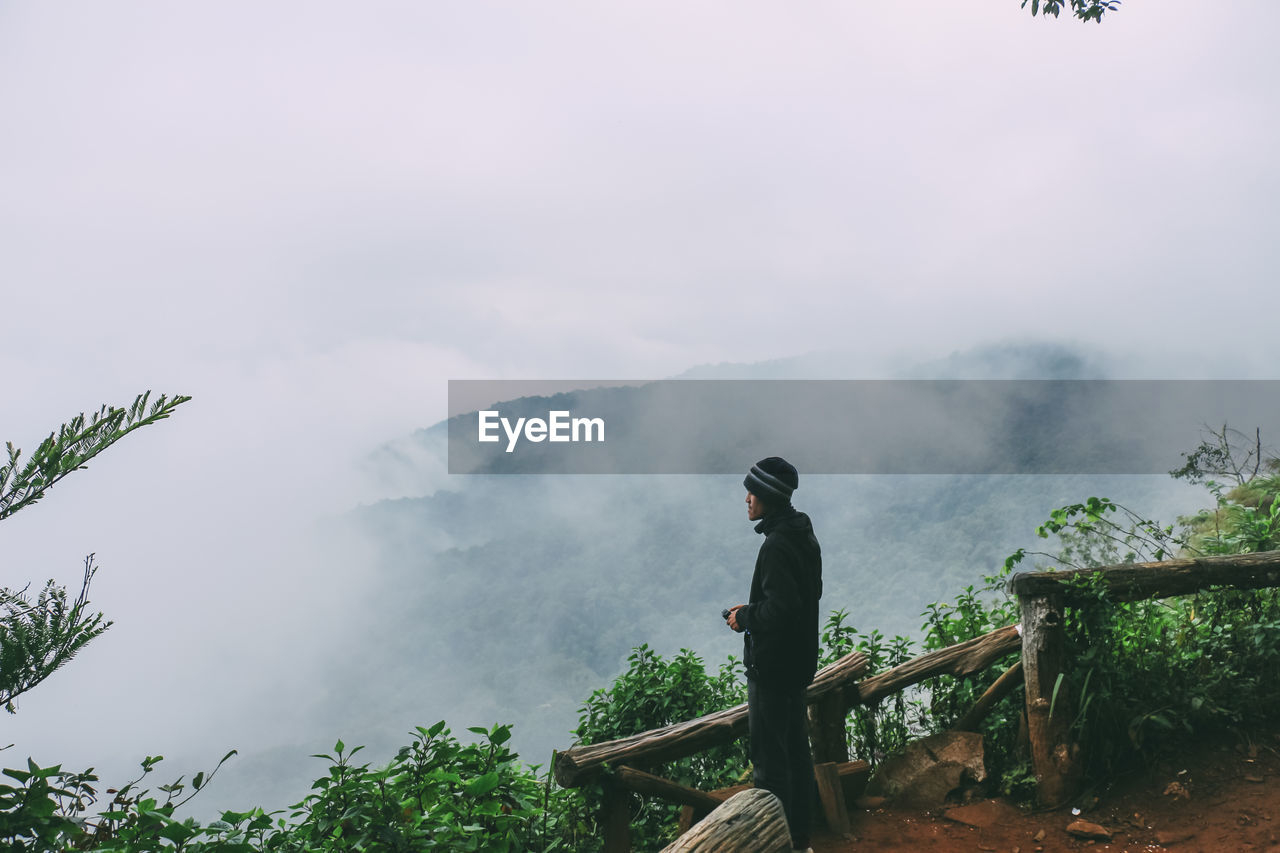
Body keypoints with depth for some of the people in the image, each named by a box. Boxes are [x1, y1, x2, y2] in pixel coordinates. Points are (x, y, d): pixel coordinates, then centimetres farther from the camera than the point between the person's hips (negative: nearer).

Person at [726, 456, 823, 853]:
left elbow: (780, 608, -28)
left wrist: (745, 618, -11)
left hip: (772, 664, -10)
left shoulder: (777, 544, -22)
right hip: (798, 661, 10)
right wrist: (752, 609, 12)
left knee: (769, 757, -3)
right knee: (796, 749, 18)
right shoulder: (804, 535, 9)